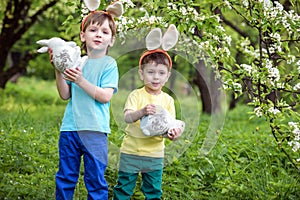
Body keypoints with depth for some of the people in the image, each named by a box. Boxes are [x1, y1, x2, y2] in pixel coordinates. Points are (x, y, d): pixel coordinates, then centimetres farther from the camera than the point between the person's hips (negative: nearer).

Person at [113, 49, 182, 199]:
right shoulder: (136, 95, -7)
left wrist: (172, 133, -22)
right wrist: (142, 112, -42)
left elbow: (171, 124, 2)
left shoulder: (168, 100, 3)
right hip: (131, 151, -3)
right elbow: (127, 117, -21)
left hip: (155, 154, 3)